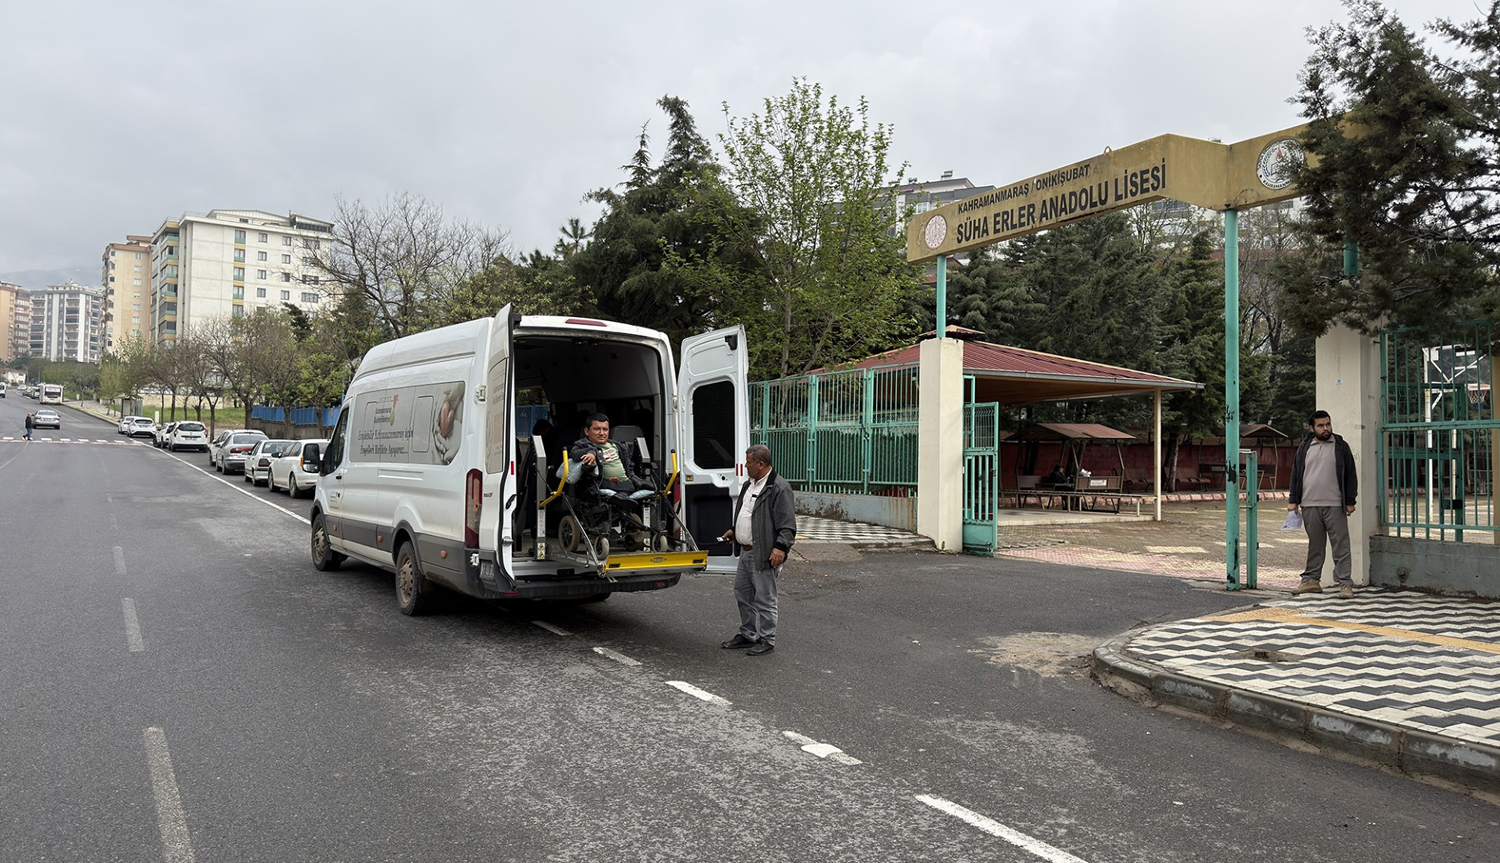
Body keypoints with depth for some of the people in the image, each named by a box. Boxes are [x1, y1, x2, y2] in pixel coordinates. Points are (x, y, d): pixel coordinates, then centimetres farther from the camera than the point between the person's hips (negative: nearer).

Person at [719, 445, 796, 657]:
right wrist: (734, 530, 21)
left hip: (763, 555, -10)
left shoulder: (779, 488, -15)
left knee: (764, 599, 0)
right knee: (742, 594, 18)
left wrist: (780, 547, -28)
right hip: (745, 552, 10)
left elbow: (787, 524, -20)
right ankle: (747, 635, 31)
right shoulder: (749, 485, 15)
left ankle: (766, 640, 12)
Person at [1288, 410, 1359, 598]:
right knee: (1314, 546, 10)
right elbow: (1296, 474, 13)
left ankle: (1345, 583, -1)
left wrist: (1350, 501, -1)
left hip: (1335, 506, -2)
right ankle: (1311, 580, 17)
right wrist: (1293, 500, 8)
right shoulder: (1304, 448, 11)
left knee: (1340, 545, -3)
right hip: (1309, 506, 2)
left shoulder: (1341, 447, 5)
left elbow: (1350, 475, 4)